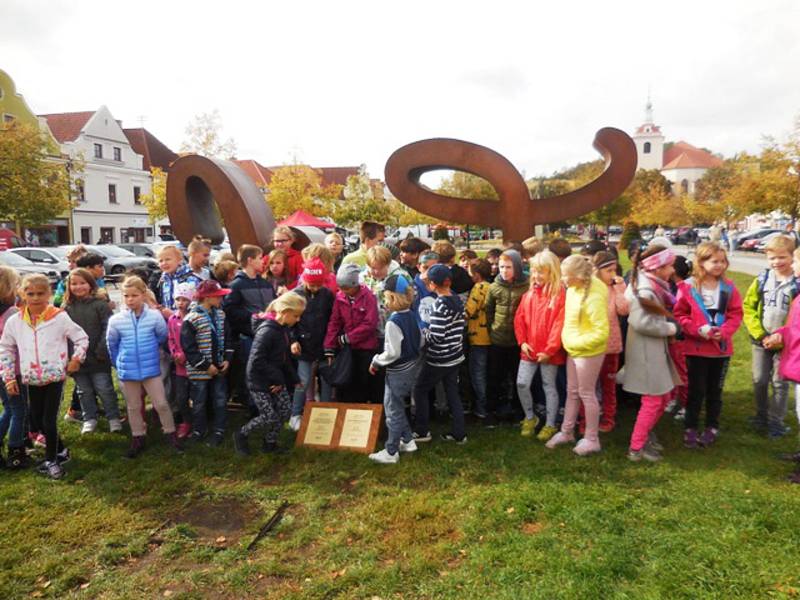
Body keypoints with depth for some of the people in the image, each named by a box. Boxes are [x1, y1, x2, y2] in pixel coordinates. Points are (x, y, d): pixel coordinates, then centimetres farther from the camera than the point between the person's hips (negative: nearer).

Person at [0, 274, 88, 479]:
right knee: (36, 420, 12)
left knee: (49, 420, -2)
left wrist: (76, 359, -7)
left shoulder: (60, 317, -10)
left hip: (55, 377, -4)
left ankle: (50, 460, 17)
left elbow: (82, 338, 2)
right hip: (32, 380, 4)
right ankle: (60, 450, 34)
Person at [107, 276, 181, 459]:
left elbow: (162, 337, 5)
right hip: (127, 371, 1)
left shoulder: (155, 316, -13)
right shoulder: (116, 320, -9)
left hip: (151, 369, -1)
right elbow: (112, 344, 6)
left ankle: (171, 435, 20)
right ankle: (137, 439, 30)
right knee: (133, 407, 16)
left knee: (161, 404, 4)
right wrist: (120, 363, 14)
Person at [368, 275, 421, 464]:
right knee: (398, 407, 23)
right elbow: (420, 341, 10)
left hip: (398, 372, -8)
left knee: (393, 410, 4)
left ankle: (391, 452, 15)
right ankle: (408, 440, 33)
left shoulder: (393, 322, -24)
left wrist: (376, 362, -12)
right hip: (412, 367, 8)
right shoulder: (411, 316, 0)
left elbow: (392, 353, -25)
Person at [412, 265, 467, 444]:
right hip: (455, 355, 8)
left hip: (439, 358, -8)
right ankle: (459, 433, 20)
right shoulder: (457, 299, 2)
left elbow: (436, 337, -25)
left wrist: (422, 331, -6)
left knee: (420, 391, 9)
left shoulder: (440, 304, -22)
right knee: (453, 394, 15)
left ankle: (422, 431, 17)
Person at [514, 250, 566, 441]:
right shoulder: (528, 294, 7)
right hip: (529, 350, 5)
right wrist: (522, 342, -3)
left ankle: (550, 425, 22)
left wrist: (549, 350, -16)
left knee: (549, 387, 8)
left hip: (549, 352, -5)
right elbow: (519, 319, 8)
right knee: (522, 384, 3)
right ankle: (530, 417, 25)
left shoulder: (559, 295, -11)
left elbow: (560, 325, -15)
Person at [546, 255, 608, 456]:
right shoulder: (574, 289, -2)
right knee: (572, 392, 18)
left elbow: (602, 332, -26)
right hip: (573, 350, 8)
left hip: (588, 352, -8)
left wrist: (577, 343, -19)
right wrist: (568, 341, 9)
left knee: (586, 394, 5)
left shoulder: (594, 297, -27)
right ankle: (566, 432, 33)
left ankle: (592, 439, 21)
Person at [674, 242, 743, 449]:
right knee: (696, 390, 5)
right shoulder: (688, 287, -9)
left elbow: (736, 314, 2)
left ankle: (712, 427, 30)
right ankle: (690, 429, 19)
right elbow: (679, 315, -8)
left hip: (722, 347, 3)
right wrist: (698, 330, -21)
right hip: (696, 347, -3)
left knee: (715, 390, 15)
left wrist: (724, 331, -15)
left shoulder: (728, 287, 1)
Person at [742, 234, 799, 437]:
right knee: (759, 380, 12)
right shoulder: (762, 279, -1)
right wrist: (759, 334, -9)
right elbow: (748, 306, 0)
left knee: (780, 383, 8)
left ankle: (776, 422, 20)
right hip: (761, 340, 3)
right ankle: (761, 415, 31)